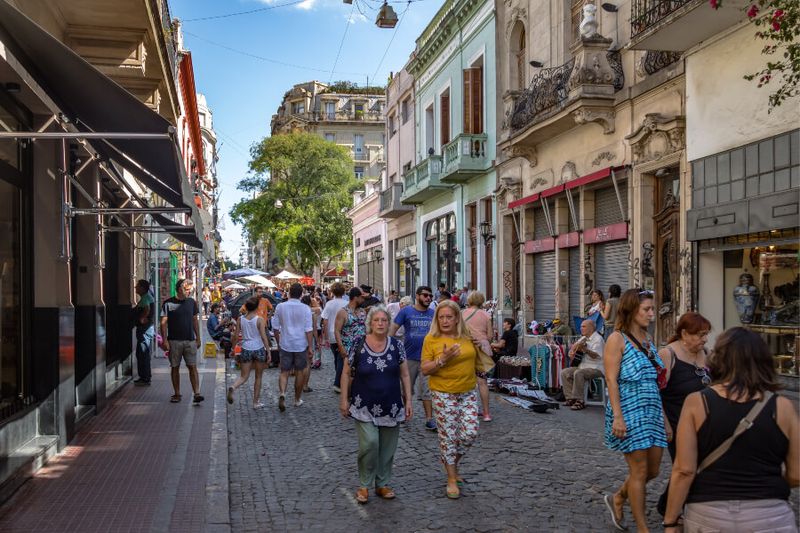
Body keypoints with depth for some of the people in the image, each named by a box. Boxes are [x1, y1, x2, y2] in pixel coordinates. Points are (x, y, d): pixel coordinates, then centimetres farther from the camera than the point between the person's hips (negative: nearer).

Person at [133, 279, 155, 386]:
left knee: (142, 354, -5)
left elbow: (147, 309, -32)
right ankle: (146, 376, 24)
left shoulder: (145, 298, -16)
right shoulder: (148, 296, 16)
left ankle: (144, 378, -2)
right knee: (144, 354, 17)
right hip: (148, 328, 10)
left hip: (144, 329, -10)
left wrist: (141, 319, -19)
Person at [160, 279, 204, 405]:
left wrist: (198, 338, 11)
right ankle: (177, 394, 17)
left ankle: (197, 393, -8)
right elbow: (164, 323, -3)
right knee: (175, 367, 7)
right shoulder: (168, 303, -3)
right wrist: (165, 341, -9)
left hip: (190, 340, 2)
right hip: (174, 341, -2)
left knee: (193, 367, -5)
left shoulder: (192, 302, 7)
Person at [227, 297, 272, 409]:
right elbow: (264, 337, -13)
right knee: (258, 377, 12)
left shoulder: (240, 319, 0)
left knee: (244, 376, 10)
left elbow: (236, 336, 3)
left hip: (246, 349, 3)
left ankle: (233, 387, -22)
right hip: (259, 349, -3)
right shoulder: (259, 320, -10)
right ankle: (256, 402, 17)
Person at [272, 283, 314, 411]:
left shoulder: (280, 307, -2)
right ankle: (297, 399, 23)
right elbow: (308, 330, -10)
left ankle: (282, 393, -18)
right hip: (301, 345, -1)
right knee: (299, 372, 13)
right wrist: (310, 347, -4)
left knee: (284, 372, 7)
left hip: (285, 344, 1)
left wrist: (278, 343, 17)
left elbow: (275, 327, 4)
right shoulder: (305, 309, -8)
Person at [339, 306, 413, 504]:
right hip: (365, 406, -3)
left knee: (387, 447, 9)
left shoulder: (397, 345, -1)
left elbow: (405, 375, 5)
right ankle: (364, 484, 6)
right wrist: (344, 399, -2)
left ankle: (383, 484, 27)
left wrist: (408, 400, 2)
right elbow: (346, 373, 1)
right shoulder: (358, 346, -7)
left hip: (391, 406, 3)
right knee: (369, 443, -15)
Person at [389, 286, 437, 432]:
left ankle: (429, 419, 6)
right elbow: (393, 329, -4)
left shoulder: (433, 314, 5)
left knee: (427, 390, 2)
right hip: (409, 357, -1)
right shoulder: (406, 311, -3)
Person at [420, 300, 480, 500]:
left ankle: (453, 462, 29)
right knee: (448, 436, 2)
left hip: (468, 393, 4)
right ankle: (452, 479, 18)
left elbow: (476, 357, 22)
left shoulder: (467, 336, 3)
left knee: (470, 433, 0)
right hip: (444, 395, -3)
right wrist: (442, 359, -23)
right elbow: (425, 369, -9)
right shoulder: (431, 339, -7)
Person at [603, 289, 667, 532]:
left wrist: (663, 415, 14)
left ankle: (617, 499, 34)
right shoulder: (617, 339, -10)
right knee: (639, 471, 0)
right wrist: (618, 417, -20)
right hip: (629, 412, -7)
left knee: (652, 470, 11)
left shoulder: (646, 339, 12)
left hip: (652, 411, 7)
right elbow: (611, 380, -15)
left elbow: (653, 381, 15)